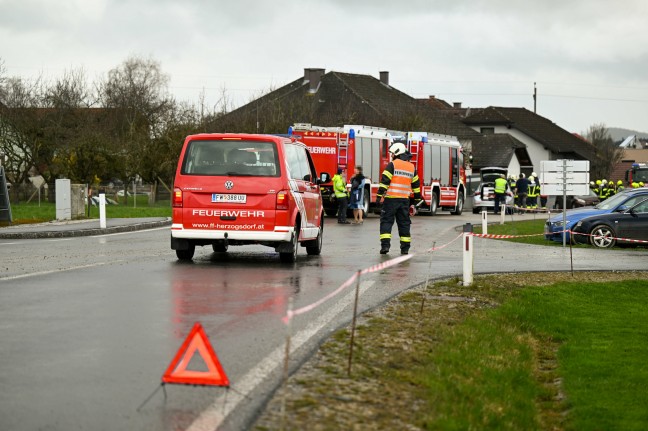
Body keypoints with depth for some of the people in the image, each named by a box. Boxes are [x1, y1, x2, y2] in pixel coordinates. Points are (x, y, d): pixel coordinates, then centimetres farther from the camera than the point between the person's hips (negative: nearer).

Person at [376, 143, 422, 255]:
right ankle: (405, 248, 9)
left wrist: (379, 195, -11)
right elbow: (416, 184, 18)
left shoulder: (393, 165, -6)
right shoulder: (411, 167, 12)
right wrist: (417, 198, 25)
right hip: (405, 199, 5)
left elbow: (385, 181, -12)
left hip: (391, 199, -5)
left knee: (386, 221, 0)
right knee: (404, 223, 10)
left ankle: (385, 245, -12)